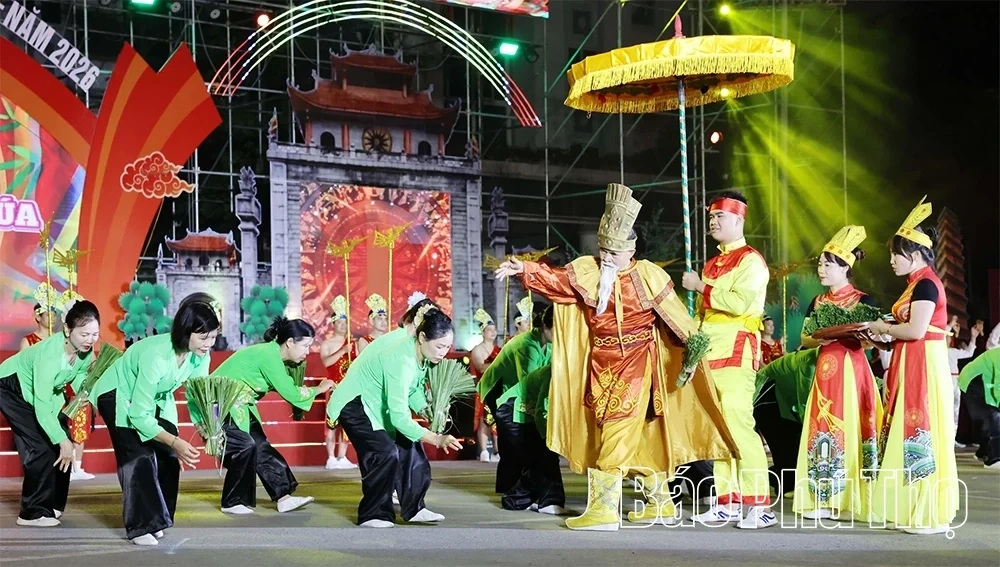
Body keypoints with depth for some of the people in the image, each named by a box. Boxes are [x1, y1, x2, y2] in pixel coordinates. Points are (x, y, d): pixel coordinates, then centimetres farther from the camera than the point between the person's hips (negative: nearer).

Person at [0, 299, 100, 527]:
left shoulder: (86, 351, -18)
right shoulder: (49, 353, -39)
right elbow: (41, 407, -38)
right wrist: (63, 440, -38)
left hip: (43, 390, 7)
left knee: (60, 444, 0)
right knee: (40, 446, -15)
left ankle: (52, 505, 12)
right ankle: (34, 512, -6)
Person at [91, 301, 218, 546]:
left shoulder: (200, 356, -22)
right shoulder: (155, 355, -41)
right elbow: (139, 415, -38)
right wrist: (175, 441, -45)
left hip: (156, 397, 6)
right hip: (119, 396, -6)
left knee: (168, 455, -3)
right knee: (140, 456, -18)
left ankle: (155, 519, 10)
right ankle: (140, 526, -13)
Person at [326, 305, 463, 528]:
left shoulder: (421, 354, -10)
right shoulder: (401, 360, -37)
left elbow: (414, 390, 6)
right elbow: (398, 416, -40)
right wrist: (437, 439, -45)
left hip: (378, 403, 9)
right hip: (354, 404, -9)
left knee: (408, 447, 3)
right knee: (386, 453, -19)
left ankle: (414, 508, 10)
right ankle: (371, 515, -7)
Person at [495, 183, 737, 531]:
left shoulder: (647, 275, -3)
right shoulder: (587, 271, 3)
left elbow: (673, 314, 0)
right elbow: (555, 279, -10)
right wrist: (524, 270, -26)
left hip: (636, 361, -4)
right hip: (602, 363, 4)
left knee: (620, 431, -12)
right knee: (639, 435, 11)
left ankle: (604, 508, -13)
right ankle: (660, 504, 23)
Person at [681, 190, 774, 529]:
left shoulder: (751, 260, -5)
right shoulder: (712, 265, 21)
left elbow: (740, 302, -20)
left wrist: (701, 288, -12)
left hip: (736, 352, -9)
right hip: (709, 354, 9)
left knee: (738, 426, -15)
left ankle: (760, 506, -14)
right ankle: (728, 503, 11)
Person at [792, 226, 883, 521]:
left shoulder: (862, 300, -1)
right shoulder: (817, 302, 15)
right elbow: (805, 340, 13)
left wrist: (847, 332, -21)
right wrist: (822, 337, -7)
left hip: (851, 370, -5)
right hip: (825, 369, 5)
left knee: (849, 428, -7)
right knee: (822, 429, 0)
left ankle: (849, 499, -4)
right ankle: (824, 499, 2)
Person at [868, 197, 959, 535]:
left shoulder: (926, 284, -12)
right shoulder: (916, 285, 17)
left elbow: (916, 330, -21)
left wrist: (881, 327, -7)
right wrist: (883, 336, 6)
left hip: (924, 366, -10)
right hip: (910, 367, 10)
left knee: (922, 432, -8)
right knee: (909, 432, 10)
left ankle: (931, 515, -6)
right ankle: (915, 509, 14)